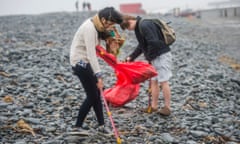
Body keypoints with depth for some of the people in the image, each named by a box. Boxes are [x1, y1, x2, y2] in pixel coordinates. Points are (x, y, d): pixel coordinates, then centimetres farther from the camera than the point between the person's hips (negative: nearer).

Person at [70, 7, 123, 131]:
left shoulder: (97, 26, 6)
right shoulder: (90, 28, -24)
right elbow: (91, 54, -29)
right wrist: (98, 76, -30)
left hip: (85, 61, 9)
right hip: (80, 62, -9)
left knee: (96, 94, 9)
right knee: (92, 96, -6)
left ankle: (101, 126, 15)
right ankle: (77, 127, 3)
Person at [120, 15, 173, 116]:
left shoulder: (145, 26, -19)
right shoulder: (139, 27, 13)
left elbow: (154, 43, -26)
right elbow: (141, 45, 22)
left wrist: (149, 57, -14)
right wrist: (131, 57, 17)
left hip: (162, 55, -10)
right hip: (155, 56, 10)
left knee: (163, 81, -4)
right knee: (153, 81, 11)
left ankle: (167, 107, 3)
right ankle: (154, 106, 18)